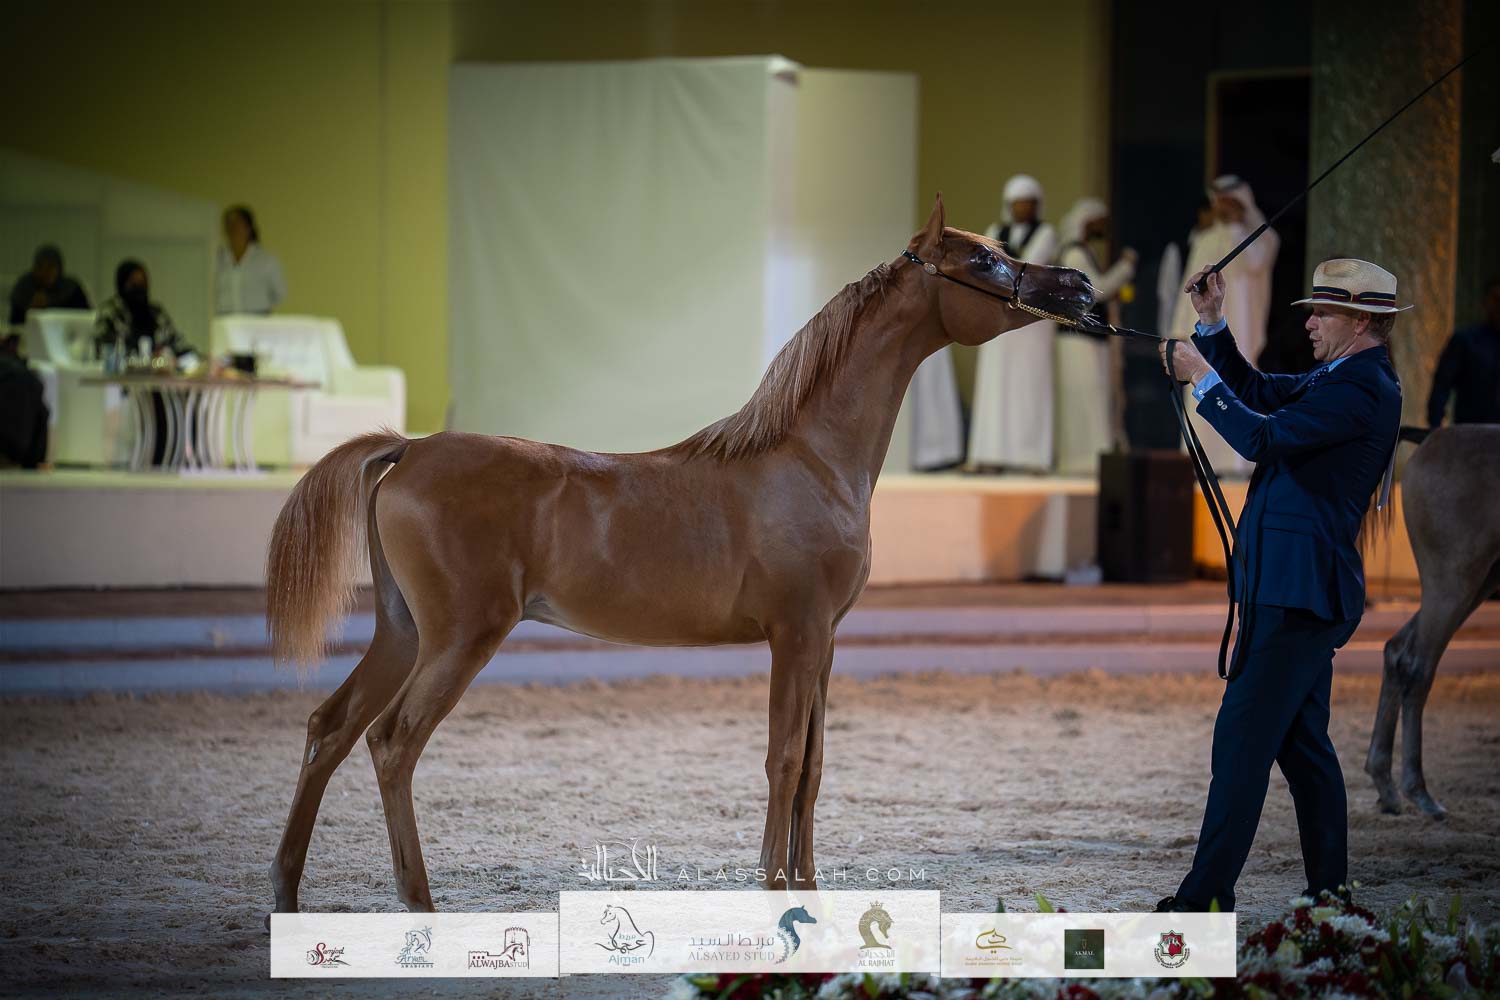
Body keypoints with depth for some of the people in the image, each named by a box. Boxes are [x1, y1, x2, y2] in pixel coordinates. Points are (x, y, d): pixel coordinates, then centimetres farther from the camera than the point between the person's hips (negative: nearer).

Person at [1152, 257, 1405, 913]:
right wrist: (1213, 324, 14)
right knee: (1302, 742, 14)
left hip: (1295, 590, -11)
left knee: (1243, 741, -11)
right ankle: (1331, 893, 18)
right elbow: (1257, 394, 25)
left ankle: (1207, 896, -12)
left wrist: (1202, 378, -13)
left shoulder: (1361, 391, -16)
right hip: (1304, 589, 11)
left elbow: (1263, 438, -22)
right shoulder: (1342, 379, 17)